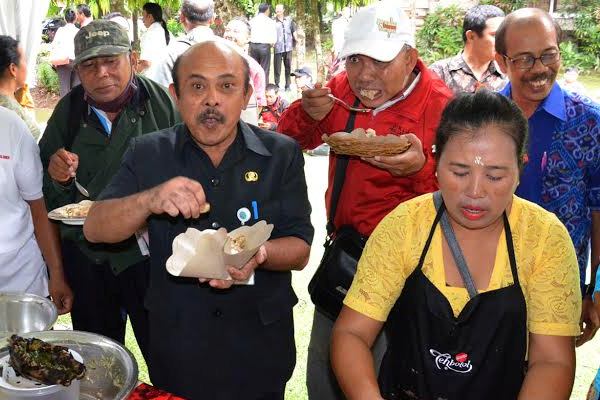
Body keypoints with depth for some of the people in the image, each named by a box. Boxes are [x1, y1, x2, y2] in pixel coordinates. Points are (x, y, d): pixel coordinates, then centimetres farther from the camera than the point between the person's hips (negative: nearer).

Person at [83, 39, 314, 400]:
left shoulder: (282, 154, -6)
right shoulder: (149, 153, -4)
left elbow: (300, 251, -8)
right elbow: (95, 230, -11)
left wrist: (258, 254, -30)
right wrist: (149, 201, -30)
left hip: (260, 347, 0)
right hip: (176, 346, 1)